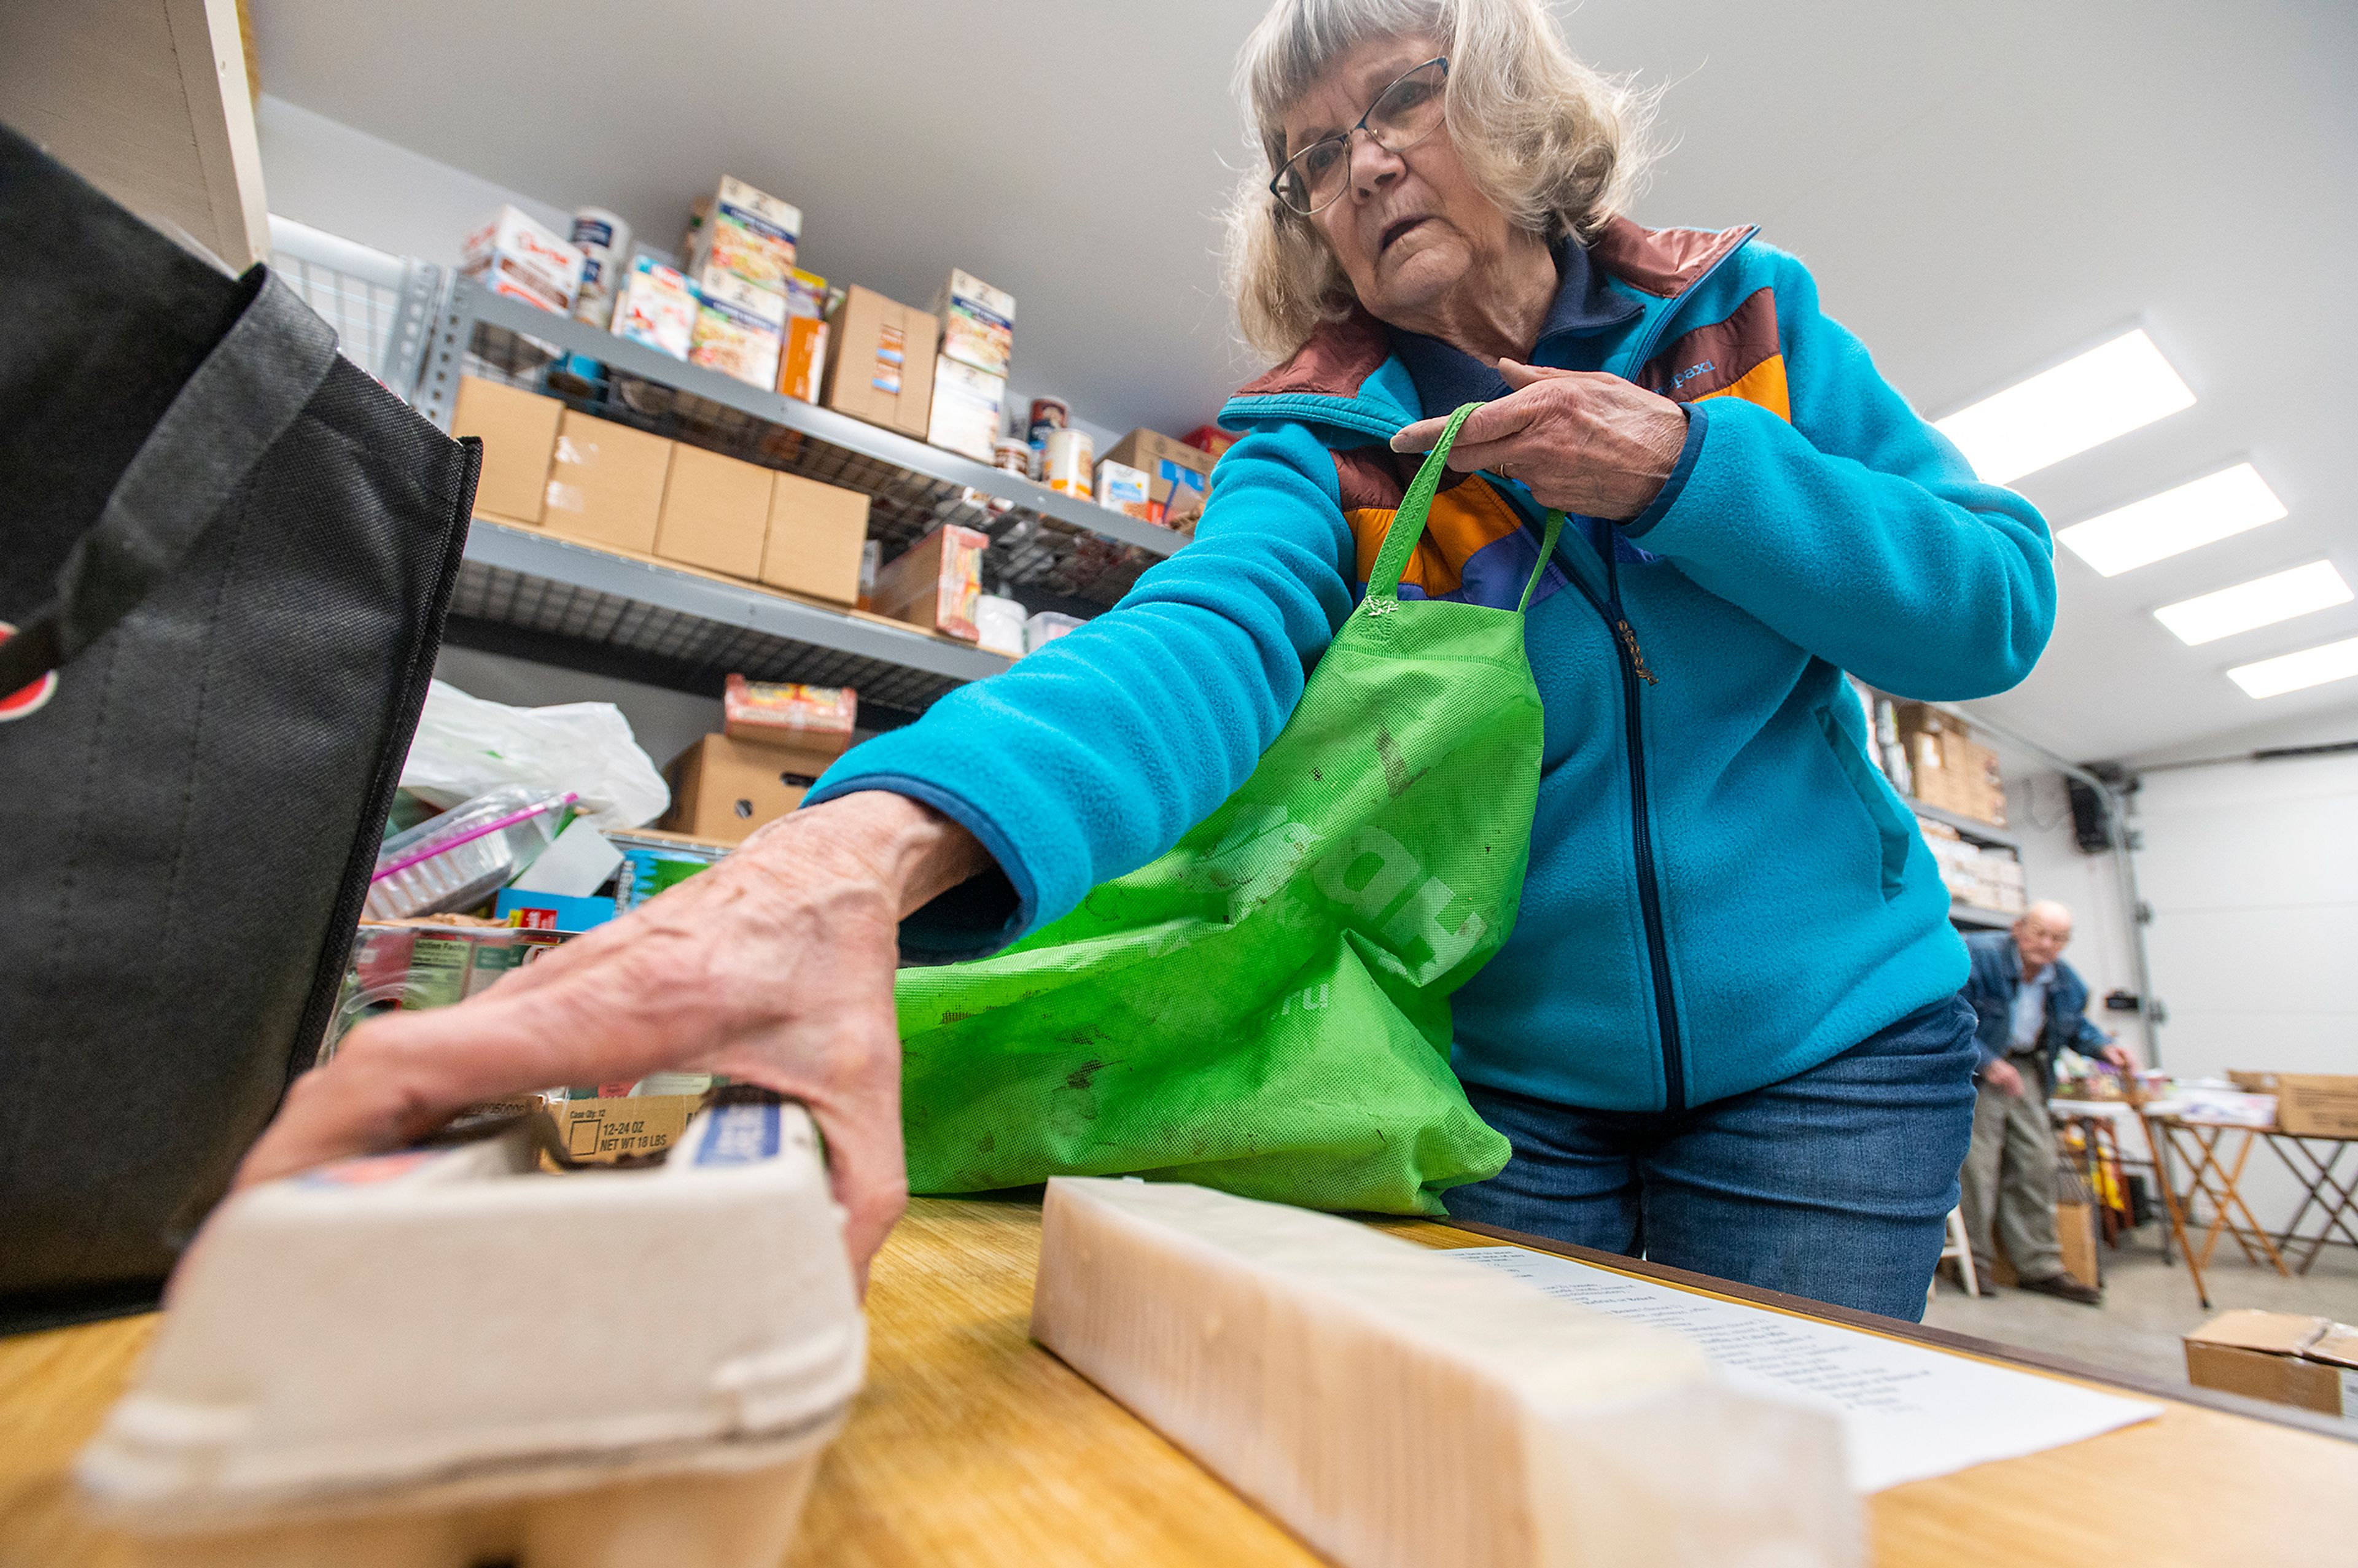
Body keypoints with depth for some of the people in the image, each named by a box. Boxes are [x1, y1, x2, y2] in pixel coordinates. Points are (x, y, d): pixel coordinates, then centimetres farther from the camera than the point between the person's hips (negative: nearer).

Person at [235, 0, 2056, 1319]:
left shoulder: (1750, 315, 3)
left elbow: (1999, 601, 1)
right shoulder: (1328, 447, -7)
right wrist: (874, 841, -50)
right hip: (1505, 1083, -2)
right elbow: (1204, 637, -30)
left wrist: (1688, 466, -16)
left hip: (1823, 1052, 3)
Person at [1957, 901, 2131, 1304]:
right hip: (1974, 1071, -7)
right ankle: (1973, 1264, 6)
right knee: (1977, 1164, -7)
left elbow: (2075, 1023, 23)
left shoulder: (2068, 983, 4)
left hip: (2027, 1071, 7)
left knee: (2036, 1166, 9)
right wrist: (1988, 1063, -25)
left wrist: (2103, 1046, 2)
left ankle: (2040, 1267, 21)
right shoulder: (1975, 955, -20)